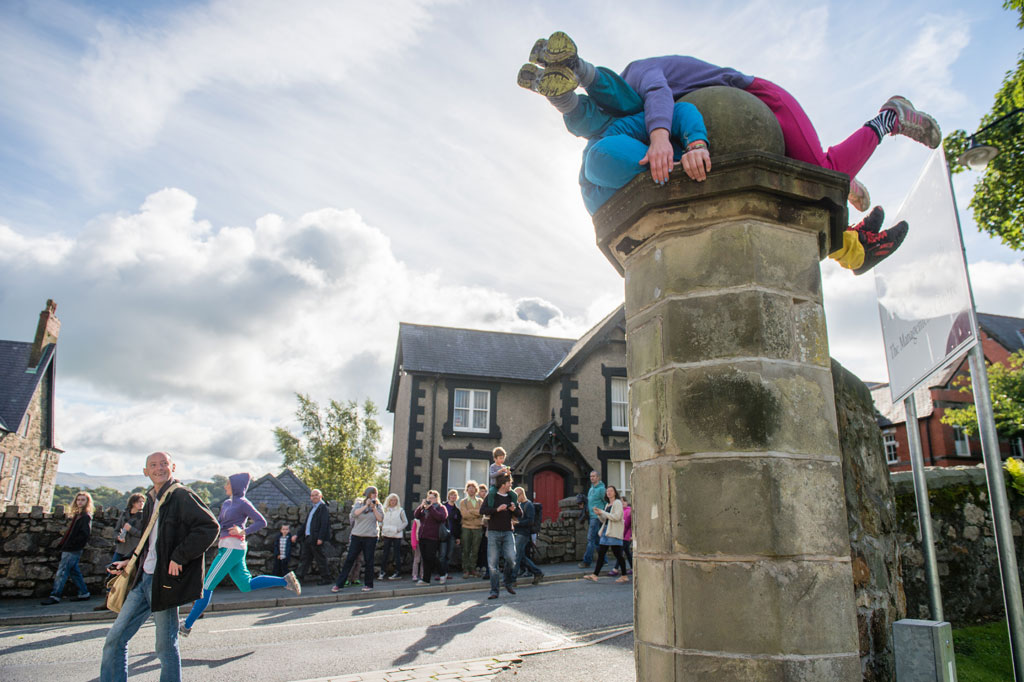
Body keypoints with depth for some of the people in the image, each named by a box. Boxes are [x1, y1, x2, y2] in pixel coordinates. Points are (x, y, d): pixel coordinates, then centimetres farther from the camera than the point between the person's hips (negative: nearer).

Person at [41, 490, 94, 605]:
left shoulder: (86, 517, -13)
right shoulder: (77, 515, 15)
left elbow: (85, 534, -21)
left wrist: (70, 544, -19)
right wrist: (62, 543, 11)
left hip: (73, 550, -9)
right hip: (69, 549, 9)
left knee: (62, 571, -5)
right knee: (74, 571, 12)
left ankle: (55, 596, 1)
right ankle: (84, 593, 18)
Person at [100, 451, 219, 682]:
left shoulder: (182, 496, -12)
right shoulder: (151, 500, 14)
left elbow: (210, 527, -21)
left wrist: (179, 557, -21)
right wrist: (130, 562, 15)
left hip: (164, 581, -8)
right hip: (143, 578, 8)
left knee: (166, 647, 3)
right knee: (114, 639, 11)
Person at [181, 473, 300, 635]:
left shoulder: (243, 503, -8)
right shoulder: (226, 503, 17)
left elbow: (262, 522, -10)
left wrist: (244, 532, -21)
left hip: (232, 547, -9)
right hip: (226, 547, 9)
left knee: (207, 586, -4)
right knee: (246, 585, 10)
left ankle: (187, 625, 4)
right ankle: (285, 581, 12)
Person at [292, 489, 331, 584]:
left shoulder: (323, 507, -9)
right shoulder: (312, 508, 19)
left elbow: (324, 524, -17)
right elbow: (305, 523, 23)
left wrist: (320, 538, -23)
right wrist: (297, 534, 16)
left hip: (316, 539, -9)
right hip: (307, 538, 9)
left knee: (320, 559, -1)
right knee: (305, 558, 8)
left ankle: (326, 578, 7)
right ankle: (299, 576, 10)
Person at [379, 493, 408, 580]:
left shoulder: (400, 510, 1)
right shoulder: (385, 510, 10)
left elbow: (405, 522, 2)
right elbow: (381, 521, 17)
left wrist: (398, 529, -8)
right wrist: (382, 531, 5)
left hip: (397, 535, -3)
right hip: (387, 534, 3)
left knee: (397, 553, 0)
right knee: (385, 553, 1)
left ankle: (397, 572, 6)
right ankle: (382, 571, 8)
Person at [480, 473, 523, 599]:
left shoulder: (511, 497, 12)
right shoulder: (491, 496, 1)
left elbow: (520, 515, 12)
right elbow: (482, 510, -12)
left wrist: (514, 510, -9)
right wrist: (497, 509, -22)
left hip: (507, 532, 2)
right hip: (493, 532, -2)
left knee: (511, 558, -13)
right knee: (492, 563, -2)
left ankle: (509, 583, 12)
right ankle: (494, 591, 7)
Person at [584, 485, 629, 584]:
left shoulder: (618, 503, -5)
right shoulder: (607, 505, 19)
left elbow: (616, 517, -18)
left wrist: (603, 512, -14)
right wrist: (599, 514, 2)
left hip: (614, 532, -8)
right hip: (606, 531, 8)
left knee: (617, 554, -3)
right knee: (600, 553, 2)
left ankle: (624, 576, 7)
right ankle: (595, 575, 1)